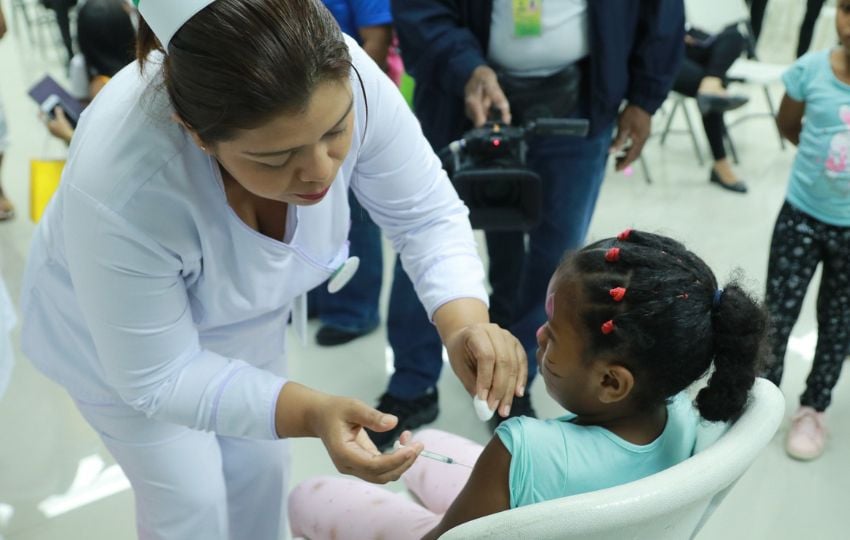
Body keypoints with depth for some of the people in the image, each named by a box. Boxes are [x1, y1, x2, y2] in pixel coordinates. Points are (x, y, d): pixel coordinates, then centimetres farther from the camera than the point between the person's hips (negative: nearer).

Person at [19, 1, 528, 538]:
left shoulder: (343, 81, -33)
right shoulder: (120, 194, -42)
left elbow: (428, 215, -20)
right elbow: (157, 378, -29)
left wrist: (466, 322, -37)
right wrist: (311, 413, -41)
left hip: (243, 318, 4)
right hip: (116, 341, -3)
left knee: (260, 468, 20)